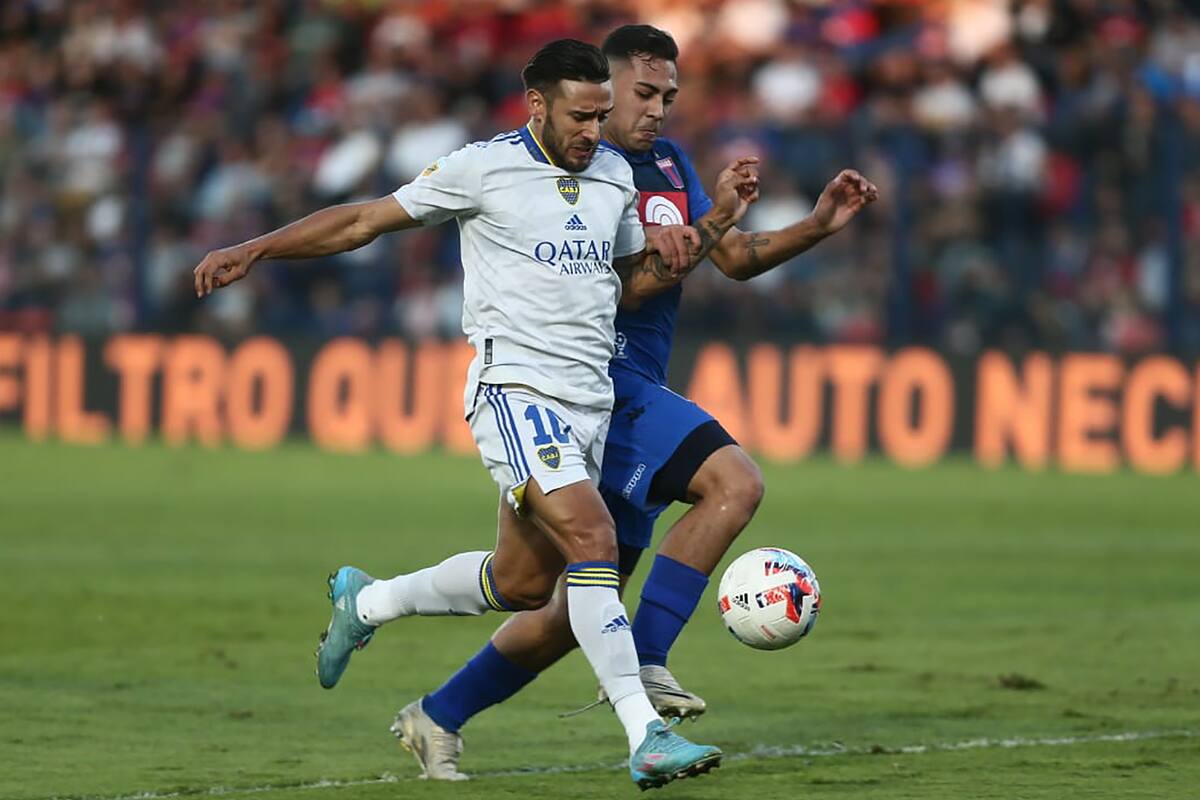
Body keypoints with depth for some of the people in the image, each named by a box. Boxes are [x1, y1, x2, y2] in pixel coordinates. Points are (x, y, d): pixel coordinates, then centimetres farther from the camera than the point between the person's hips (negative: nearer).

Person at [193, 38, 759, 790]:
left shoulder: (614, 175, 12)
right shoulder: (484, 169, -6)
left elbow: (628, 282, 23)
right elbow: (366, 220, 1)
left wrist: (679, 255, 1)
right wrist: (254, 249, -4)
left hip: (590, 401, 7)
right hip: (515, 388, -7)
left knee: (521, 585, 12)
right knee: (592, 538, -24)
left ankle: (365, 602, 37)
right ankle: (647, 737, -26)